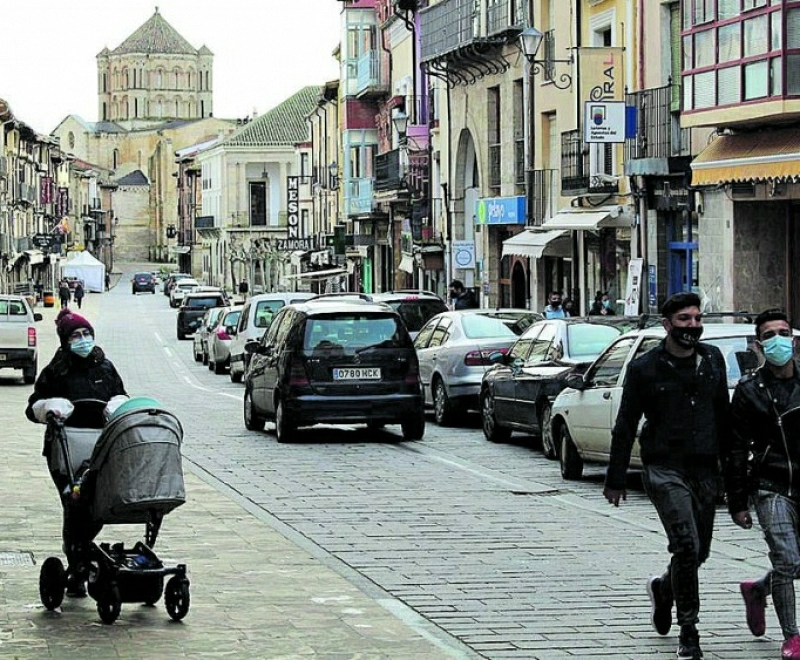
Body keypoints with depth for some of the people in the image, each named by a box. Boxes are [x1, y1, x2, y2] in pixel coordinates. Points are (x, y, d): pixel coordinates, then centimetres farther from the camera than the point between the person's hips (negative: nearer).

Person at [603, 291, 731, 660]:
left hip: (704, 469, 5)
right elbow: (625, 427, 1)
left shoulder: (712, 360, 9)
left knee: (699, 551, 10)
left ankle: (663, 589, 43)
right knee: (686, 545, -17)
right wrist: (615, 480, 0)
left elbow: (723, 416, 18)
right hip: (664, 467, -5)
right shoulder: (645, 368, -3)